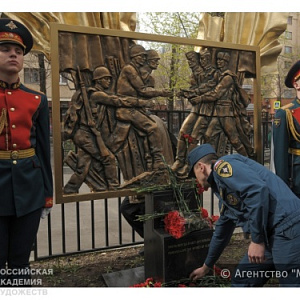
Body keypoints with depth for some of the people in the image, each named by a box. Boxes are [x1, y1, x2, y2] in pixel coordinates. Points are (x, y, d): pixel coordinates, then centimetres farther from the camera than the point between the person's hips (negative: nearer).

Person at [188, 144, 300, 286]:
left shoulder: (222, 165, -6)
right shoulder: (224, 193, 22)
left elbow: (258, 190, -22)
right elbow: (222, 232, 33)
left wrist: (257, 240, -17)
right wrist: (206, 266, 44)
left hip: (287, 228, -10)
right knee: (241, 281, 14)